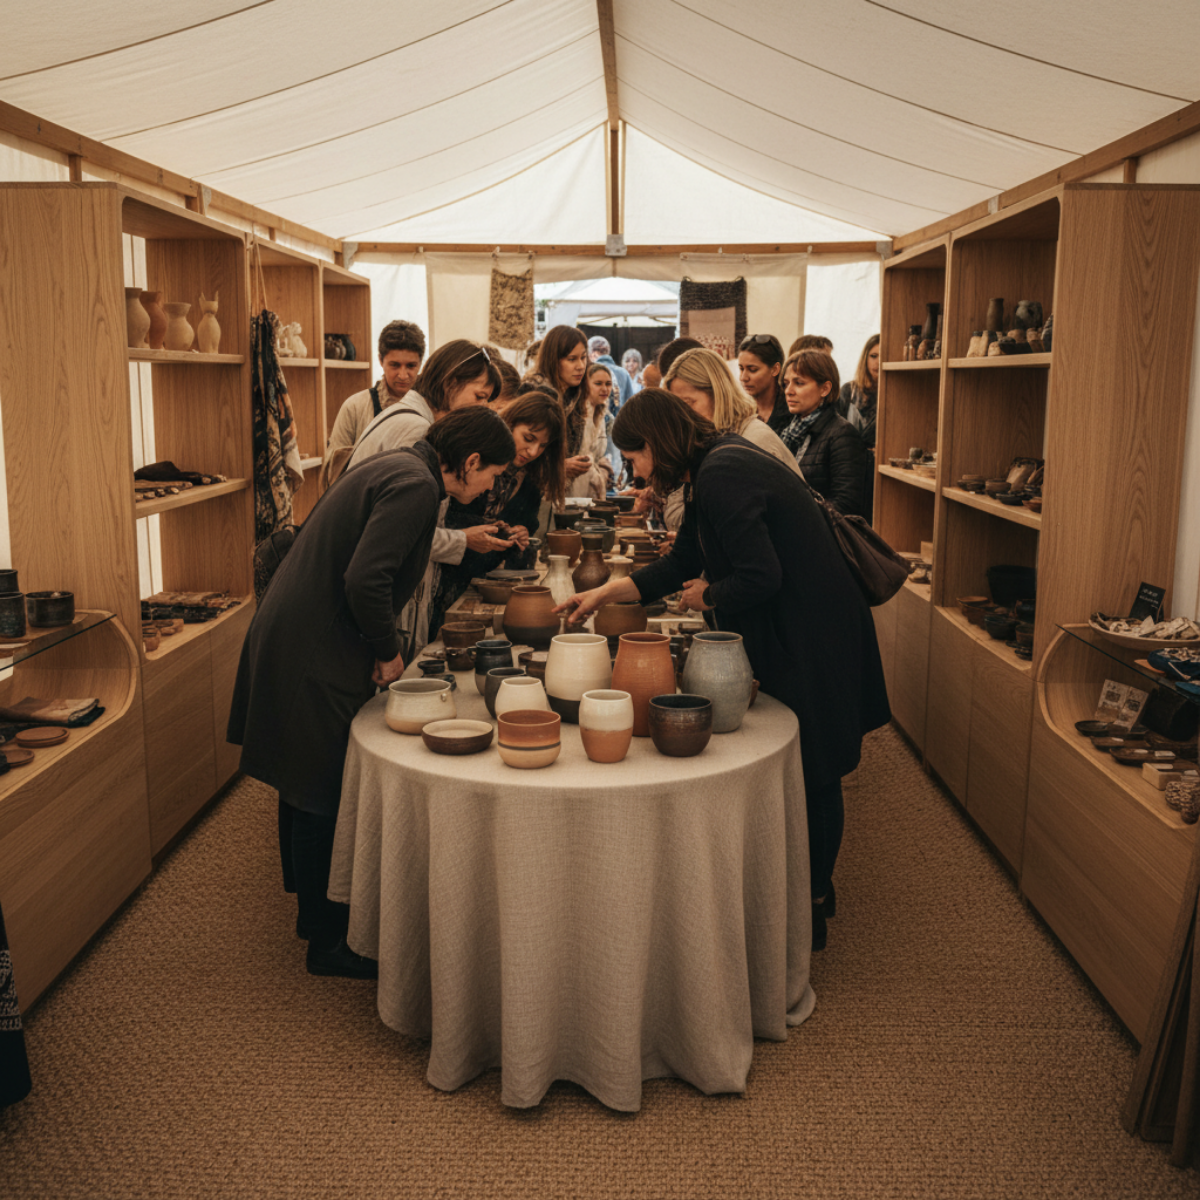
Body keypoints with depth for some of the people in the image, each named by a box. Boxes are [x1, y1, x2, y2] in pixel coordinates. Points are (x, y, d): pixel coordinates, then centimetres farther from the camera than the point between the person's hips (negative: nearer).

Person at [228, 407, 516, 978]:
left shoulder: (396, 465, 11)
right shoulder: (416, 486, -19)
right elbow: (364, 579, -28)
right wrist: (388, 652, -13)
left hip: (289, 638, 11)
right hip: (316, 653, -11)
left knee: (307, 783, 21)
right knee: (321, 791, 1)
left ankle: (313, 905, 38)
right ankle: (327, 941, 16)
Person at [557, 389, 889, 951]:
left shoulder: (723, 476, -22)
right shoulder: (714, 469, 10)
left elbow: (760, 577, -26)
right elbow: (683, 562, 17)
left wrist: (707, 596, -8)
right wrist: (605, 592, 15)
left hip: (812, 639, -10)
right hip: (792, 631, 10)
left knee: (811, 773, 3)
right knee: (798, 766, 18)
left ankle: (810, 909, 18)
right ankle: (814, 889, 34)